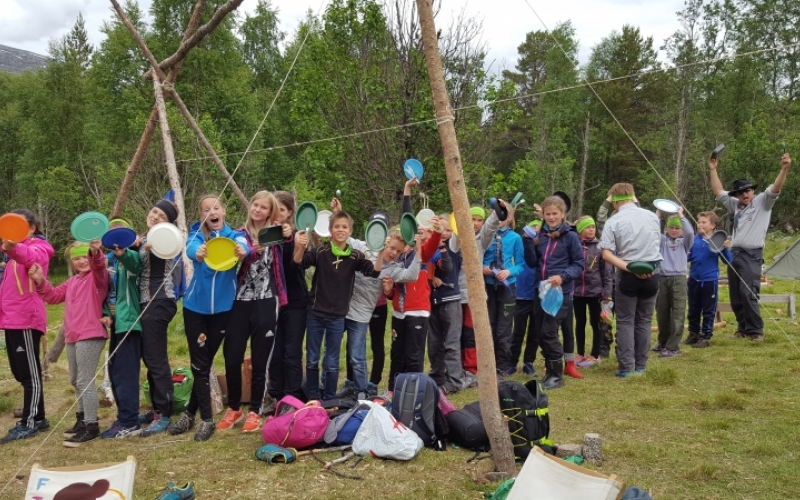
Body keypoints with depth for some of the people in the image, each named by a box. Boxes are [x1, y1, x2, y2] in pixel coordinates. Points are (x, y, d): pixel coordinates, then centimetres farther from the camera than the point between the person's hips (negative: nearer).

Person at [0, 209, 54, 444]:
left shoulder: (38, 248, -6)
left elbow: (32, 258, -33)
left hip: (26, 319, -9)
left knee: (30, 372, -3)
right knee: (21, 372, 13)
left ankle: (29, 423, 2)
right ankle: (37, 418, 22)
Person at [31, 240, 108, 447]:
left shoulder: (97, 276, -8)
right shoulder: (72, 282, 20)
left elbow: (98, 266, -30)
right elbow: (54, 296, 19)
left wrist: (95, 253, -53)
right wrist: (40, 281, 2)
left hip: (90, 335, -10)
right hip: (73, 336, 10)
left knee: (85, 381, -9)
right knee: (75, 380, 20)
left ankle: (91, 426, -3)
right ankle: (84, 420, 34)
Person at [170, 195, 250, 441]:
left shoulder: (234, 235, -2)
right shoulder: (197, 234, -2)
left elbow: (243, 245, -26)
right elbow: (191, 248, -26)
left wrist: (242, 251, -51)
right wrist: (198, 254, -51)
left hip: (223, 308, 0)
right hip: (195, 306, 0)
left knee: (205, 363, 9)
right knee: (199, 364, -1)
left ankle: (190, 413, 24)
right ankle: (207, 420, 12)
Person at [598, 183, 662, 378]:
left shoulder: (613, 221, -8)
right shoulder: (652, 216, 5)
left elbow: (606, 254, -16)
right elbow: (656, 243, 17)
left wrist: (629, 267, -16)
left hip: (628, 275, -4)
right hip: (651, 273, 4)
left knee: (625, 322, 4)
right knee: (644, 320, 12)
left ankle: (626, 367, 3)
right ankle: (641, 365, 17)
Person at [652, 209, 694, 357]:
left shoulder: (684, 242, 9)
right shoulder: (662, 240, 11)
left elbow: (690, 232, -11)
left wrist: (681, 215, -7)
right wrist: (657, 214, -7)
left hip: (678, 279, -2)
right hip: (662, 278, 2)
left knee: (677, 314, -4)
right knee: (661, 313, 10)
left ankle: (673, 347, -2)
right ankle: (663, 341, 27)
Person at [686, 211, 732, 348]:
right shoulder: (694, 239, 1)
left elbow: (728, 261, -6)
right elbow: (687, 257, 6)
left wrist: (726, 248, -22)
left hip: (710, 280, -4)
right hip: (694, 279, 4)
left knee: (708, 311, 6)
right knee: (693, 309, 15)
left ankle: (706, 337, 16)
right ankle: (693, 334, 29)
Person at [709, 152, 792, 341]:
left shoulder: (762, 202, 2)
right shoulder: (735, 205, 17)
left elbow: (775, 189, -14)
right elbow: (719, 192, 22)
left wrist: (784, 169, -28)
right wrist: (713, 170, 20)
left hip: (751, 256, -6)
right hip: (734, 254, 6)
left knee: (748, 294, -15)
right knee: (735, 296, 7)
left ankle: (756, 330, -7)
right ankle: (743, 328, 17)